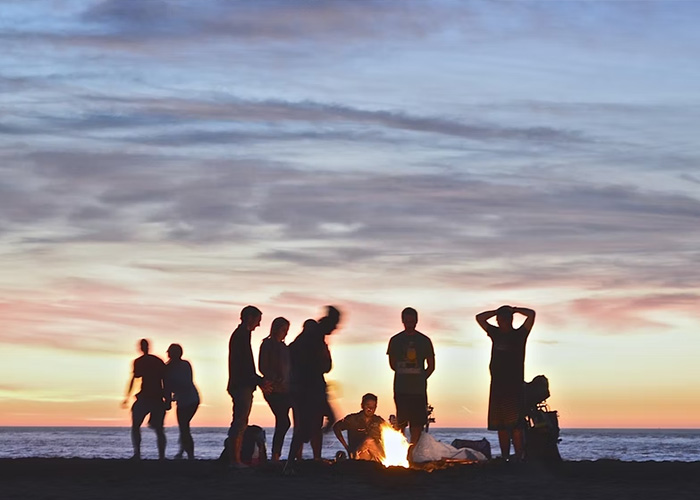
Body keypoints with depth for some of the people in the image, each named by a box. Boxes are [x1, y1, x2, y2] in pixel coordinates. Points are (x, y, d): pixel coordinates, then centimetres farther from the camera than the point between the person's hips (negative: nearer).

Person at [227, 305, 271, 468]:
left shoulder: (240, 334, 20)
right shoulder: (242, 335, -12)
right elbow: (244, 364, -18)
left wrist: (259, 381, 20)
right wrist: (260, 381, -15)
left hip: (242, 386, 11)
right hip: (242, 386, -11)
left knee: (240, 424, 11)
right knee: (239, 423, -10)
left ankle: (236, 460, 12)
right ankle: (235, 460, -11)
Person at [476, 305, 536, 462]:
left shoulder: (519, 334, 3)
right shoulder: (496, 333, 16)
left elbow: (531, 314, -7)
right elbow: (479, 317, 24)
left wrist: (513, 310, 6)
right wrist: (497, 311, 16)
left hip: (515, 386, -5)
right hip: (497, 385, 5)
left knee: (516, 425, -14)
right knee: (501, 426, 3)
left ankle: (519, 458, -18)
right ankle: (504, 458, 5)